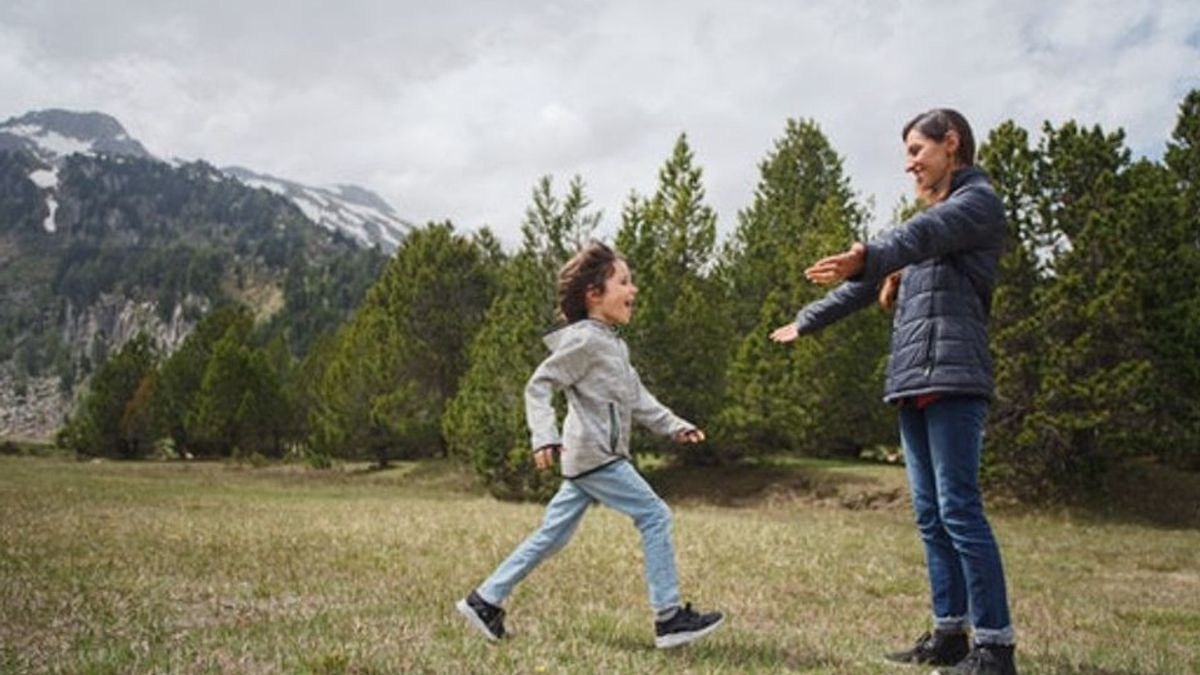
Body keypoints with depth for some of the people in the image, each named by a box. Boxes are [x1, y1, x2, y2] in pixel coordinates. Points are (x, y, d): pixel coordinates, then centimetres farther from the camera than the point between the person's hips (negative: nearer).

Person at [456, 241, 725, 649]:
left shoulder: (615, 344, 18)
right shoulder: (584, 340, -11)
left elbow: (637, 397, 23)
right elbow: (539, 386, -14)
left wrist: (674, 426, 17)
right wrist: (545, 436, -25)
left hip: (589, 460, 10)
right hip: (595, 456, -10)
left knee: (553, 535, 12)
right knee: (655, 517, -6)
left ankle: (485, 601, 18)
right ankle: (670, 618, -1)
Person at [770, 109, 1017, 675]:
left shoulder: (978, 201, 0)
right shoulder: (933, 218, 27)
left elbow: (924, 233, -24)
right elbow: (871, 285, 32)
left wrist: (867, 255, -44)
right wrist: (805, 322, 36)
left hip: (952, 379, -9)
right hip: (912, 382, 9)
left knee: (959, 510, -12)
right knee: (931, 516, 7)